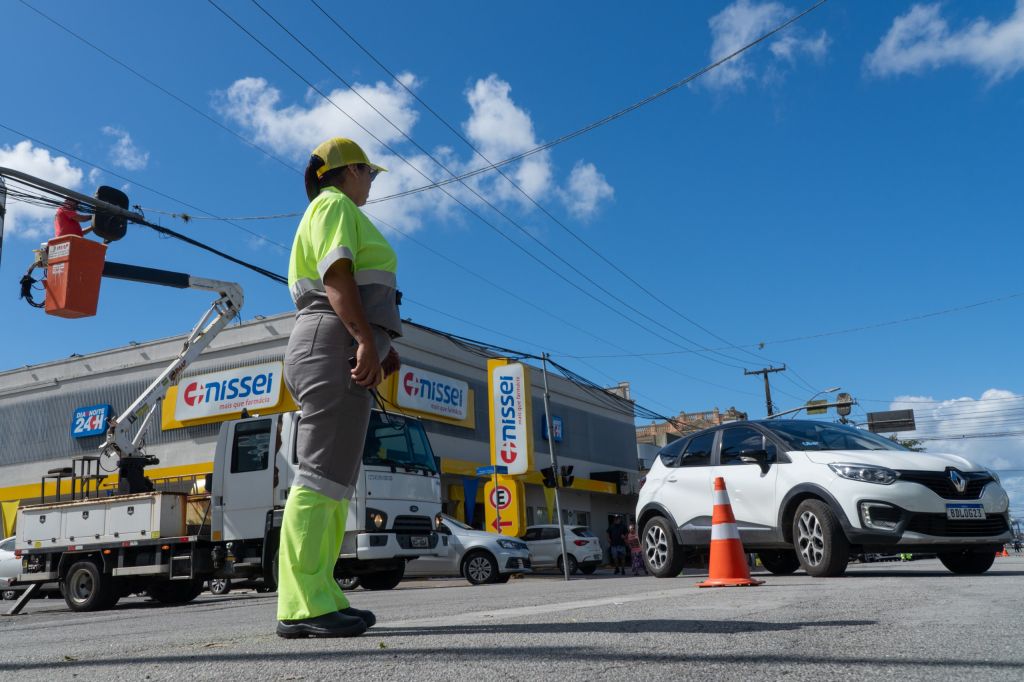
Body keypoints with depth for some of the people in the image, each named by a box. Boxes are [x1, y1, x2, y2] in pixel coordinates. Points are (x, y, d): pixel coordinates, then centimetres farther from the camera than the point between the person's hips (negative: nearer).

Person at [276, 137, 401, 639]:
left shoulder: (338, 213, 32)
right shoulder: (334, 205, 1)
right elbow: (336, 277, -15)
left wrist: (380, 346, 18)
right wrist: (368, 341, -25)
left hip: (340, 356, 11)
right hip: (335, 349, -11)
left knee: (337, 479, 6)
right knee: (323, 474, -16)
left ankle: (320, 598, 5)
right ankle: (302, 607, -17)